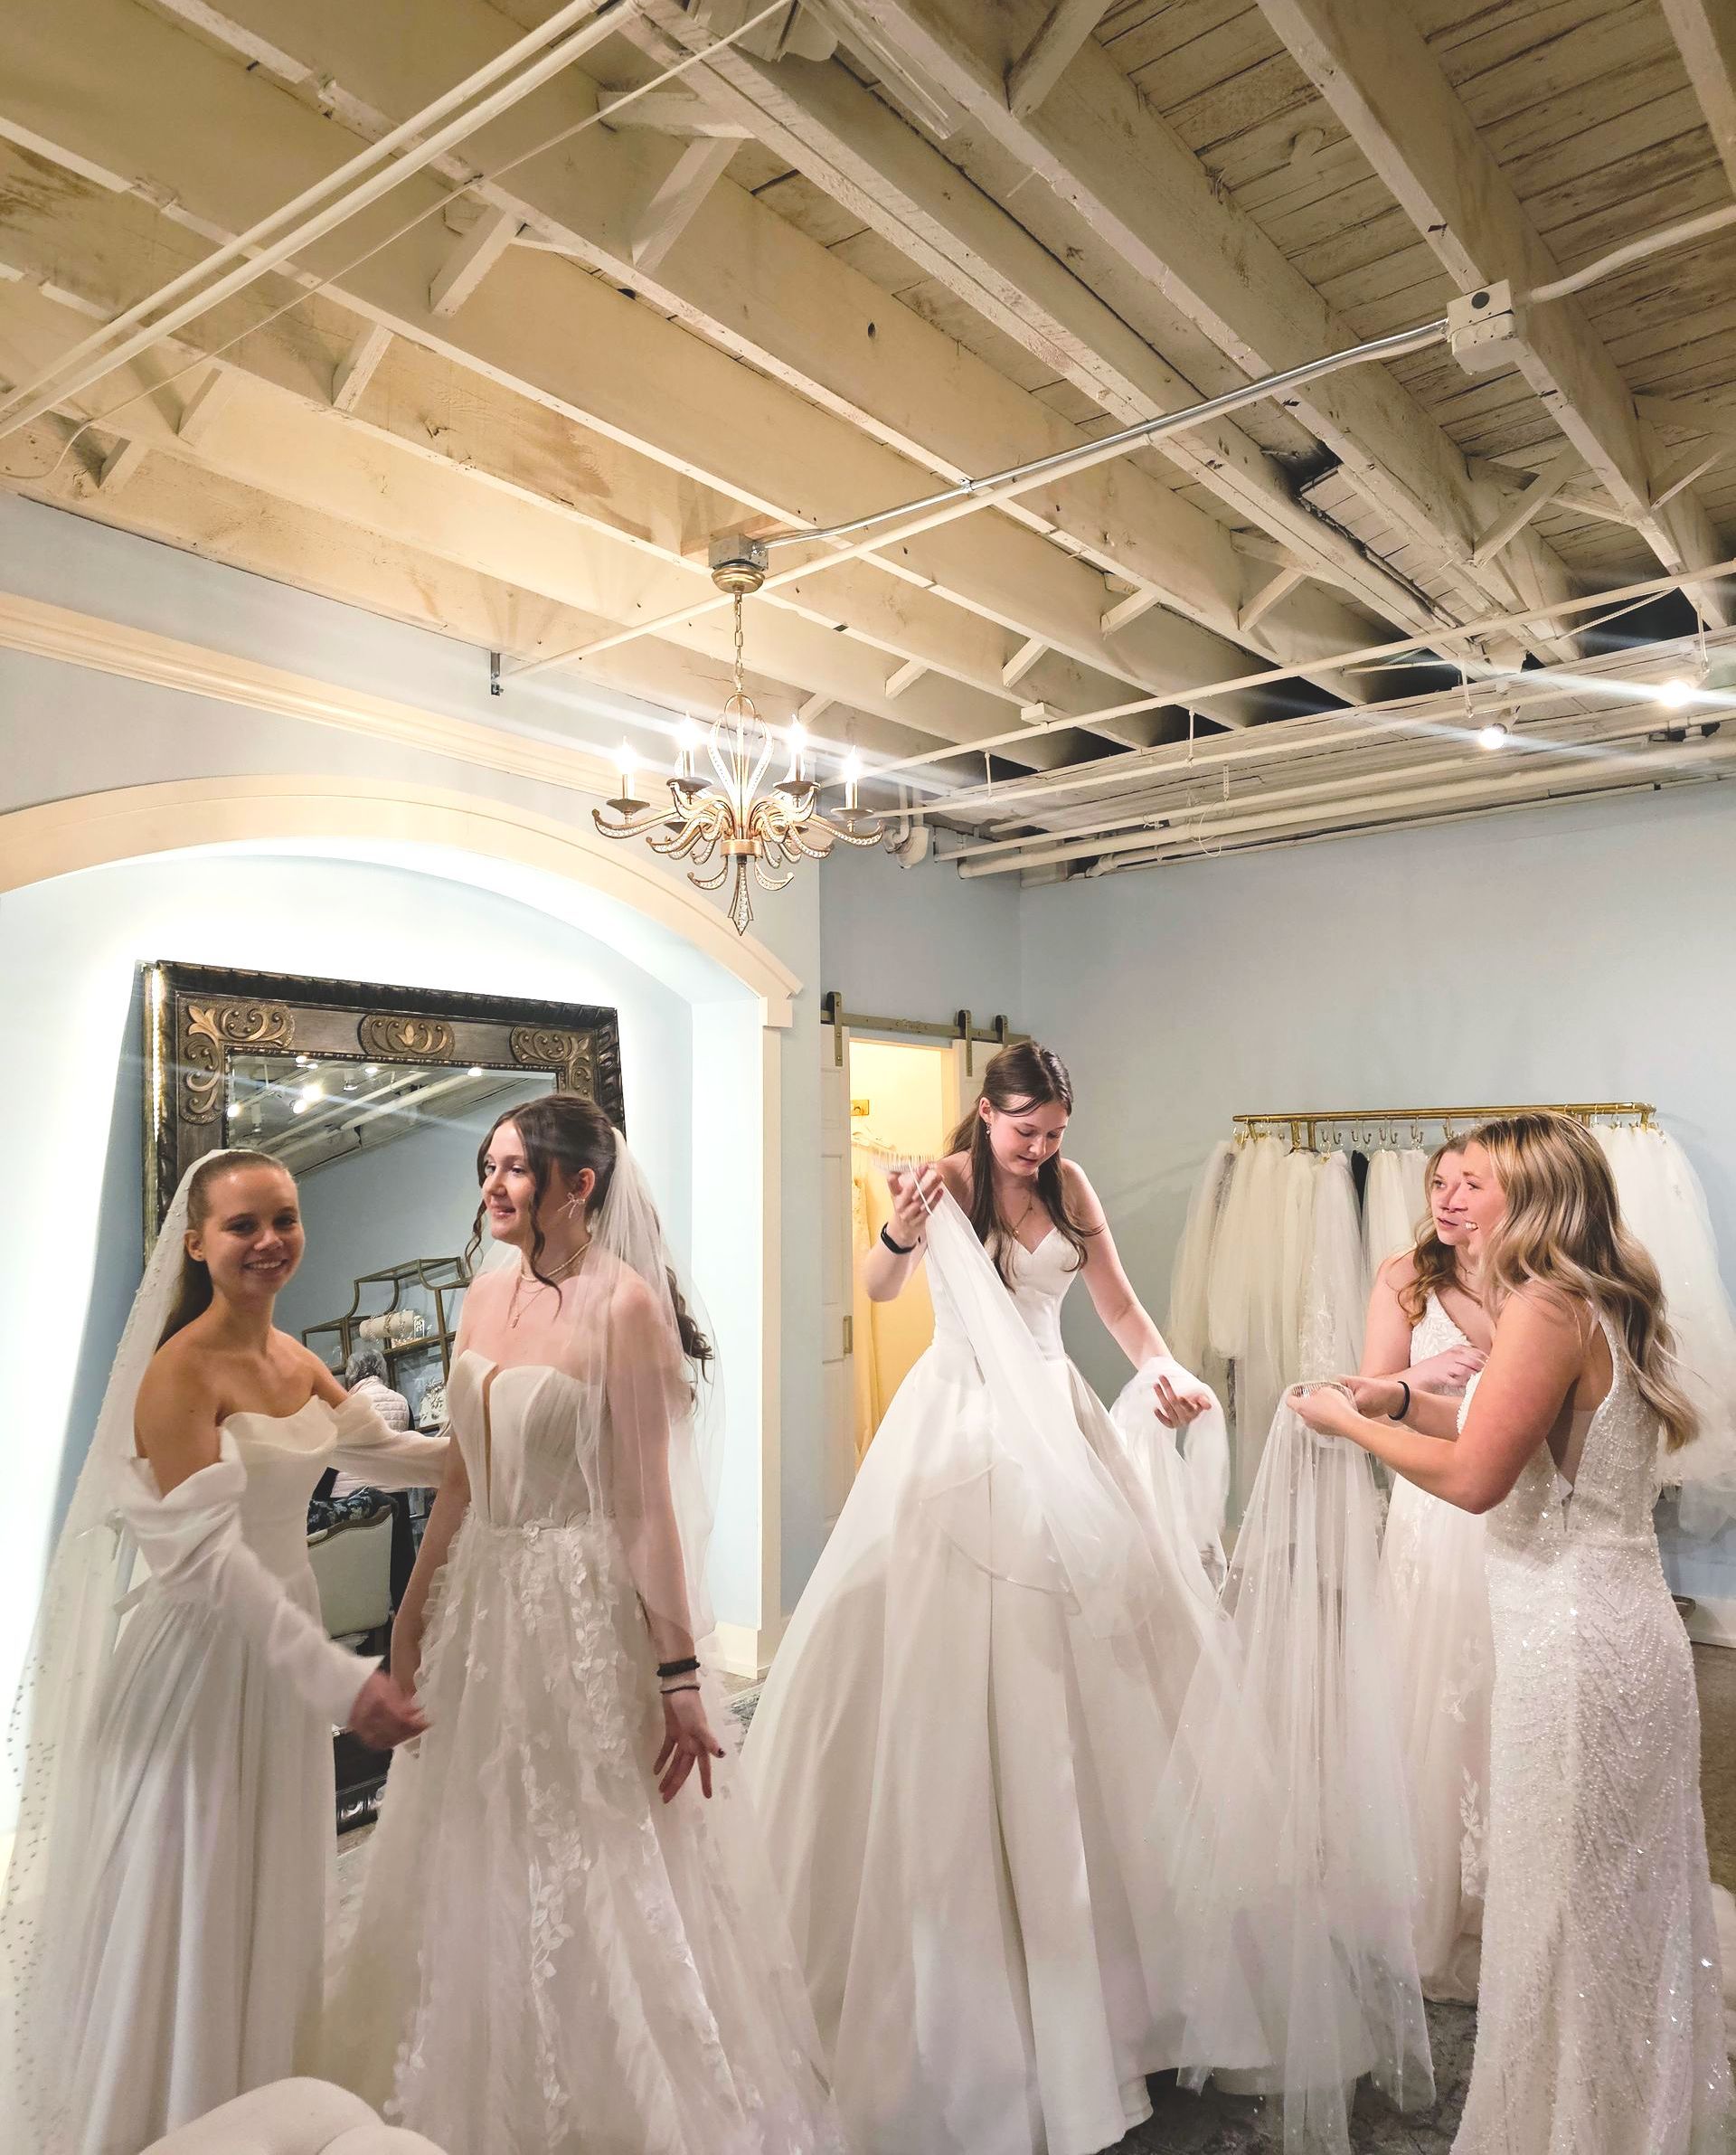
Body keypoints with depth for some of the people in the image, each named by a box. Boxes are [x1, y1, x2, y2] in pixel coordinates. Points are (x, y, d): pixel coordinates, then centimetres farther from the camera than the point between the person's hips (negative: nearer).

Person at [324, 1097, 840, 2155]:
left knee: (599, 1880, 8)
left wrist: (681, 1674, -17)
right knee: (488, 1874, 20)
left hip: (585, 1610, -7)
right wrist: (415, 1611, 15)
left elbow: (648, 1500, -19)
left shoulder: (623, 1303, -18)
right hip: (484, 1605, 7)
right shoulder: (489, 1291, 3)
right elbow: (464, 1474, 11)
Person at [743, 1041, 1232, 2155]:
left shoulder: (1071, 1186, 5)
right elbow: (879, 1288, -23)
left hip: (1055, 1417, 5)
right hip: (960, 1422, -5)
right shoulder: (946, 1178, -9)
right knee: (952, 1656, -3)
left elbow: (1118, 1301, 7)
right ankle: (958, 1923, 15)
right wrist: (901, 1234, -44)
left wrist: (1165, 1371, -11)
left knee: (1089, 1638, 10)